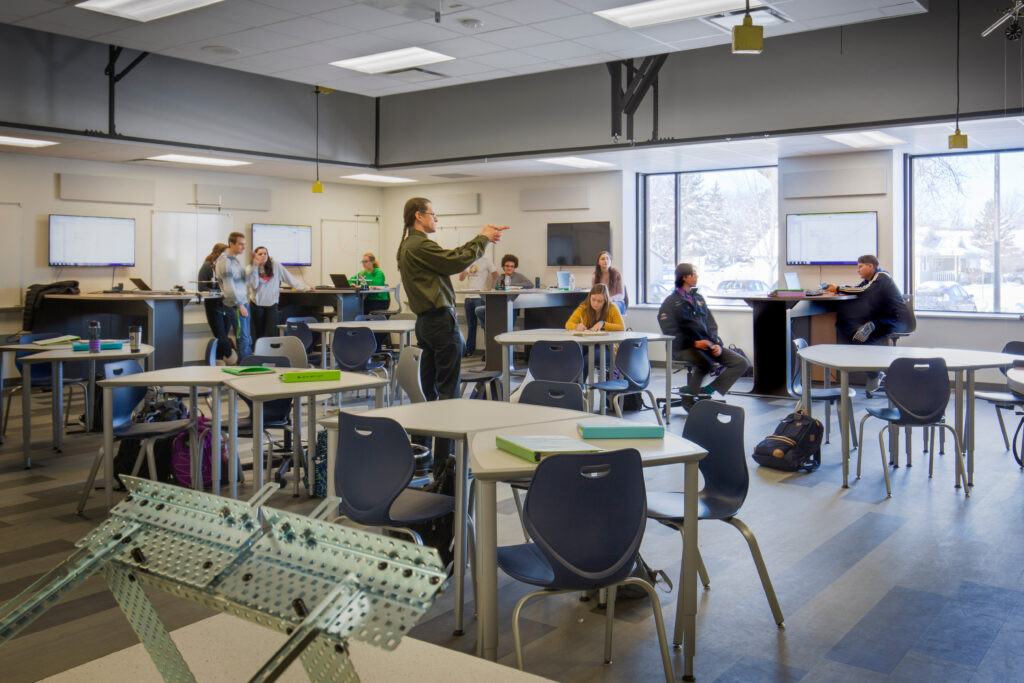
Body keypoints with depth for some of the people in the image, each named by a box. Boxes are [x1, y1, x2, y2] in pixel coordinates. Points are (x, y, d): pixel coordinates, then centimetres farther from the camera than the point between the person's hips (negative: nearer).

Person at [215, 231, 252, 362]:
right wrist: (240, 305, -17)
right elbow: (229, 287, -18)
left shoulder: (234, 258, 15)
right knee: (243, 340, -10)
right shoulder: (225, 261, -14)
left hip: (241, 301, 10)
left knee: (247, 340, 11)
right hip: (235, 305, -10)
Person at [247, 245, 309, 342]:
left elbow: (290, 278, 0)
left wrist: (305, 286, -9)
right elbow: (253, 285, -13)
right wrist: (255, 267, -15)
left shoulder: (276, 267, 1)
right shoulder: (251, 268, 0)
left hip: (272, 303, 0)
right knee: (259, 333, 7)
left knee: (273, 333, -10)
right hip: (257, 304, 0)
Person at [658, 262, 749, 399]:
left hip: (707, 344, 7)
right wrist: (694, 343, -18)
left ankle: (708, 390, -13)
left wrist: (717, 344, 0)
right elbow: (671, 333, -7)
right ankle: (691, 392, -12)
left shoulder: (698, 298, 23)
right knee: (705, 362, -38)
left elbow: (711, 325, 20)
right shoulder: (670, 302, 3)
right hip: (684, 347, -7)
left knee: (741, 363, -11)